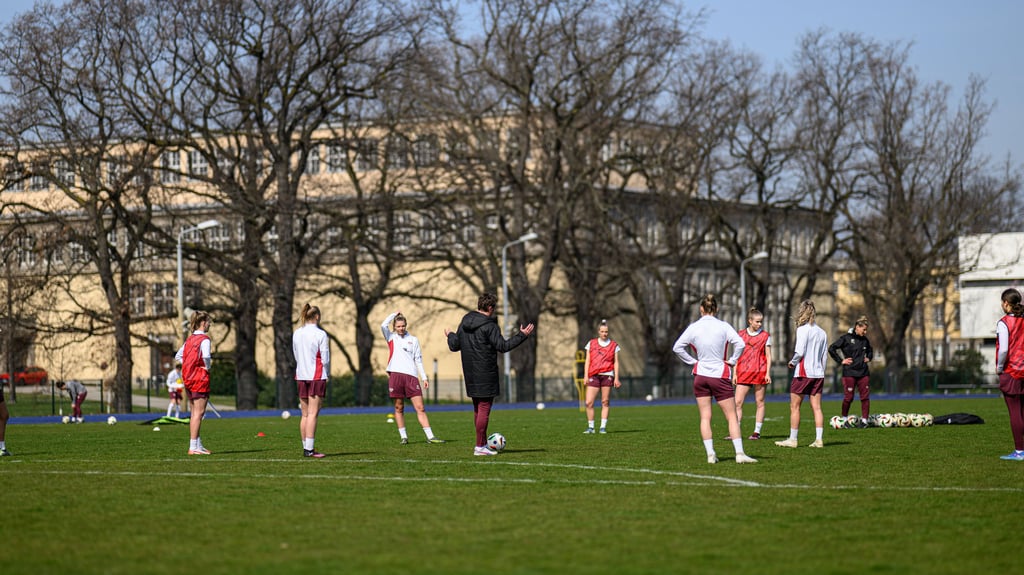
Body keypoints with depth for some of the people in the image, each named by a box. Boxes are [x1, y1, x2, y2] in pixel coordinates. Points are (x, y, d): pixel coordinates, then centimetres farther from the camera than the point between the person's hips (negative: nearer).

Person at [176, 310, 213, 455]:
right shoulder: (204, 339, -12)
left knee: (194, 412, 13)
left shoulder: (189, 339, 12)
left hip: (188, 378, 8)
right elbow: (206, 356, -28)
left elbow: (178, 356, 16)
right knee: (199, 412, -7)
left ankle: (197, 445, 18)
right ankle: (193, 447, -9)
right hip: (200, 378, -8)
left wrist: (188, 365, 11)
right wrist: (208, 367, -11)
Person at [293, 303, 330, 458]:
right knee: (313, 414, -7)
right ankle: (309, 449, -12)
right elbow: (325, 359, -9)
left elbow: (296, 356, 12)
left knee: (305, 414, 9)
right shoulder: (321, 334, -9)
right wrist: (328, 374, 7)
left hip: (301, 376, 6)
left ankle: (306, 448, 10)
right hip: (317, 376, -6)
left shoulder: (296, 334, 7)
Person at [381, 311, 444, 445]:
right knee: (399, 408, 2)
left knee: (420, 407, -4)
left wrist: (424, 377, 9)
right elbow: (383, 325, -7)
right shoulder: (391, 337, 12)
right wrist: (394, 314, 6)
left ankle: (430, 436, -8)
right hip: (395, 375, -1)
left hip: (411, 376, 1)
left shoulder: (413, 340, 16)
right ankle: (403, 437, 9)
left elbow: (418, 360, 15)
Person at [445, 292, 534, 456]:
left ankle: (482, 443, 22)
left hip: (470, 374, 8)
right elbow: (503, 346, -17)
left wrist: (450, 336, 37)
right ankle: (480, 446, -4)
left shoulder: (464, 322, 9)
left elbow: (454, 346, 15)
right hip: (485, 374, -8)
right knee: (484, 407, -4)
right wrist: (522, 335, -9)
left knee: (477, 408, 16)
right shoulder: (489, 326, -14)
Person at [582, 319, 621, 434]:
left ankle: (603, 427, 5)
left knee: (605, 402, 0)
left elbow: (616, 362, 8)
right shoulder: (591, 344, 10)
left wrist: (616, 378, 1)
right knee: (589, 402, -7)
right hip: (593, 376, 1)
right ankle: (590, 427, 3)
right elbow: (587, 361, 11)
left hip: (607, 376, -1)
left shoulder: (614, 345, 8)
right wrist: (586, 376, 3)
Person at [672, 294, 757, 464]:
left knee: (705, 417, 7)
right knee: (731, 416, 2)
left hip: (700, 376, 2)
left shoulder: (693, 328, -2)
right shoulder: (723, 326, -7)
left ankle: (710, 454, 1)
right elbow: (740, 343, -17)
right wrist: (732, 360, -4)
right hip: (720, 376, -2)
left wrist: (692, 361, 6)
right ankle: (739, 453, -6)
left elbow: (677, 347, -1)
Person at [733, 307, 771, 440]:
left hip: (760, 373, -1)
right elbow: (737, 355, 11)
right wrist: (734, 373, 6)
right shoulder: (741, 335, 8)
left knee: (759, 402, 2)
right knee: (738, 402, -5)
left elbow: (768, 356, 5)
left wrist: (768, 373, -5)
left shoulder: (765, 336, 4)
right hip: (743, 373, 1)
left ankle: (757, 432, 8)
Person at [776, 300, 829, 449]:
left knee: (795, 407, 2)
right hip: (818, 374, 6)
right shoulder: (822, 332, 10)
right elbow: (824, 356, 13)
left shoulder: (803, 329, -10)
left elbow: (799, 352, -18)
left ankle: (792, 439, 4)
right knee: (816, 407, 5)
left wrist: (792, 362, 0)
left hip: (803, 373, -6)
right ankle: (819, 439, 0)